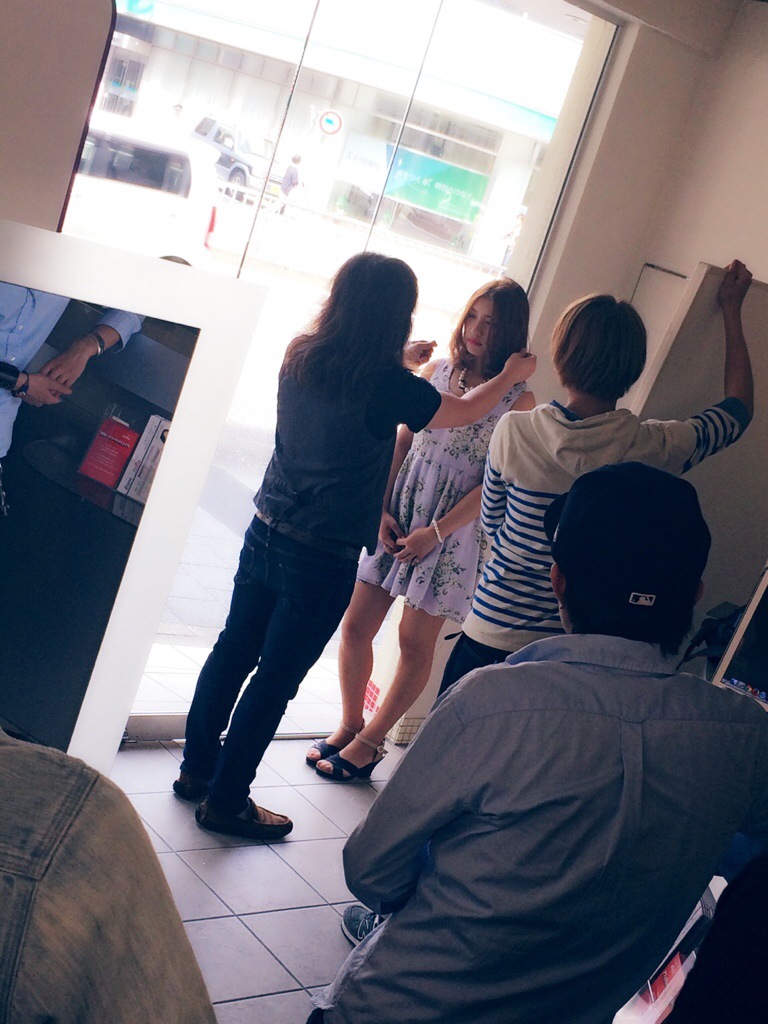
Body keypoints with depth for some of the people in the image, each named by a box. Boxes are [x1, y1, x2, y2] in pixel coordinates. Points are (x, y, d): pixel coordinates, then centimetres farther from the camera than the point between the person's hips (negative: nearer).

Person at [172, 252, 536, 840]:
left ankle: (198, 768, 32)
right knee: (276, 679, 5)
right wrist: (513, 374, 16)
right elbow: (464, 412, -1)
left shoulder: (301, 356, -2)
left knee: (234, 653, 17)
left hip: (266, 533, 7)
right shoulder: (387, 385, -19)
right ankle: (226, 801, 16)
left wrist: (400, 363, 29)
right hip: (323, 558, -6)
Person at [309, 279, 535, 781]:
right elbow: (401, 443, 7)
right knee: (356, 626, 5)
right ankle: (349, 726, 25)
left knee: (416, 643, 5)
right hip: (395, 515, 4)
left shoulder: (518, 400, -9)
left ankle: (369, 741, 21)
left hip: (452, 531, -4)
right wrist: (382, 510, -3)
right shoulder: (436, 372, 4)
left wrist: (435, 532, -13)